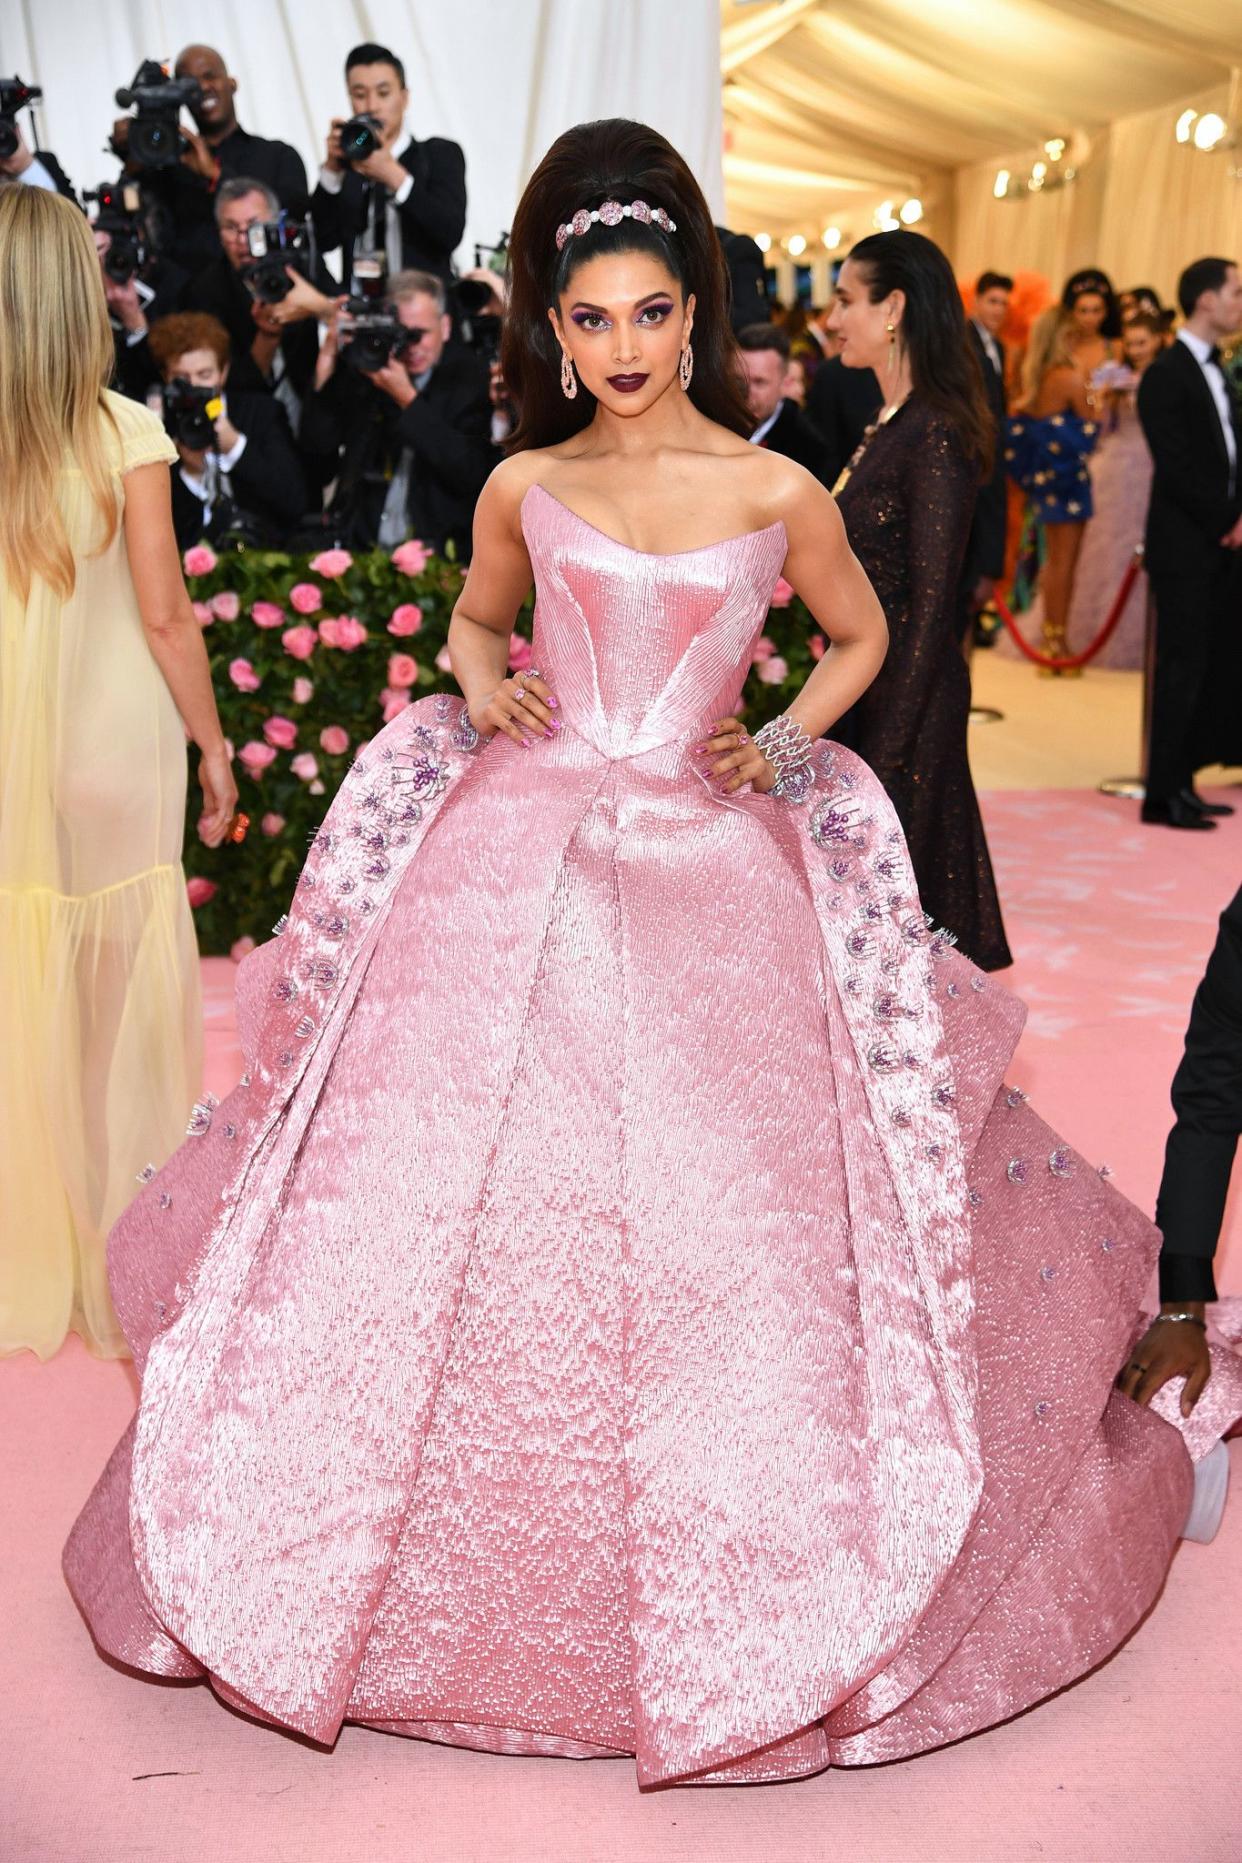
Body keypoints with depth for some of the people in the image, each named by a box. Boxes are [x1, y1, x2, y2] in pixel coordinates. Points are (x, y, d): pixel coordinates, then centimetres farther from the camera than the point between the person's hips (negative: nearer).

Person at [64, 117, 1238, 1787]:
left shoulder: (777, 491, 2)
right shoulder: (524, 488, 7)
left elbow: (863, 637, 17)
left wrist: (785, 746, 3)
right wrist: (483, 684, 4)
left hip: (710, 877, -1)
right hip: (513, 863, 2)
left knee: (721, 1234, -1)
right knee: (437, 1205, 2)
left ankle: (711, 1579, 22)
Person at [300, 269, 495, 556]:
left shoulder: (472, 374, 0)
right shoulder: (362, 370, 6)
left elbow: (472, 474, -12)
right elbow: (318, 460, 5)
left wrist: (407, 398, -18)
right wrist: (323, 377, -8)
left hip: (438, 550, -3)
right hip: (359, 541, 3)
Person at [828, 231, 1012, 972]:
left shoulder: (936, 434, -17)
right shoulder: (889, 425, 11)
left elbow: (932, 604, -19)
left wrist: (888, 746, -19)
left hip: (905, 697, -9)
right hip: (861, 683, 9)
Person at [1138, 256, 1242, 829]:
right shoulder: (1166, 374, -9)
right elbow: (1176, 469, -15)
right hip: (1185, 546, -8)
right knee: (1183, 669, -5)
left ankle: (1182, 782, 15)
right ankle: (1163, 796, 1)